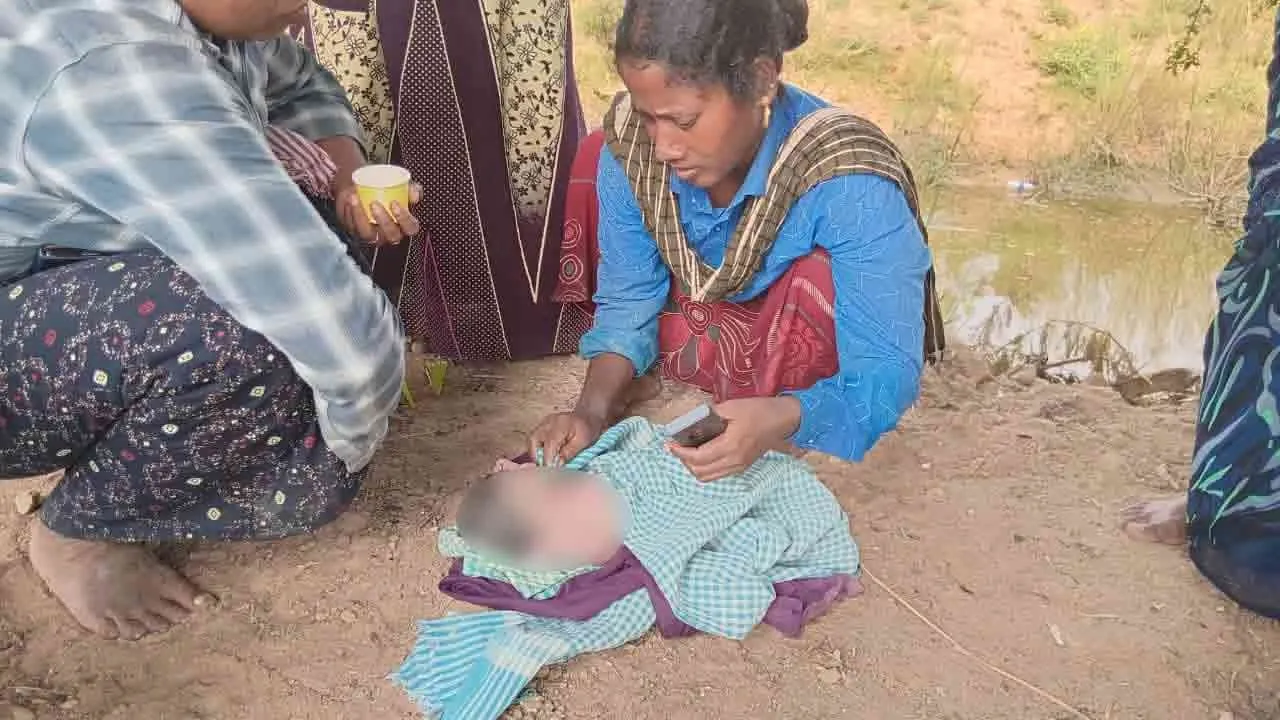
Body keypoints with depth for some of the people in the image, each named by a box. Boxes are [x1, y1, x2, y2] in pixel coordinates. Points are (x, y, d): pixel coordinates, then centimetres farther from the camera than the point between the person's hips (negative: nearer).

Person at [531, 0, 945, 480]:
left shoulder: (850, 184, -36)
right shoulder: (631, 146, -23)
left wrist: (778, 419, -55)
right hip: (709, 334, 4)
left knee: (821, 277, -37)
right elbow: (628, 299, -12)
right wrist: (593, 409, -30)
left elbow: (885, 371, -35)